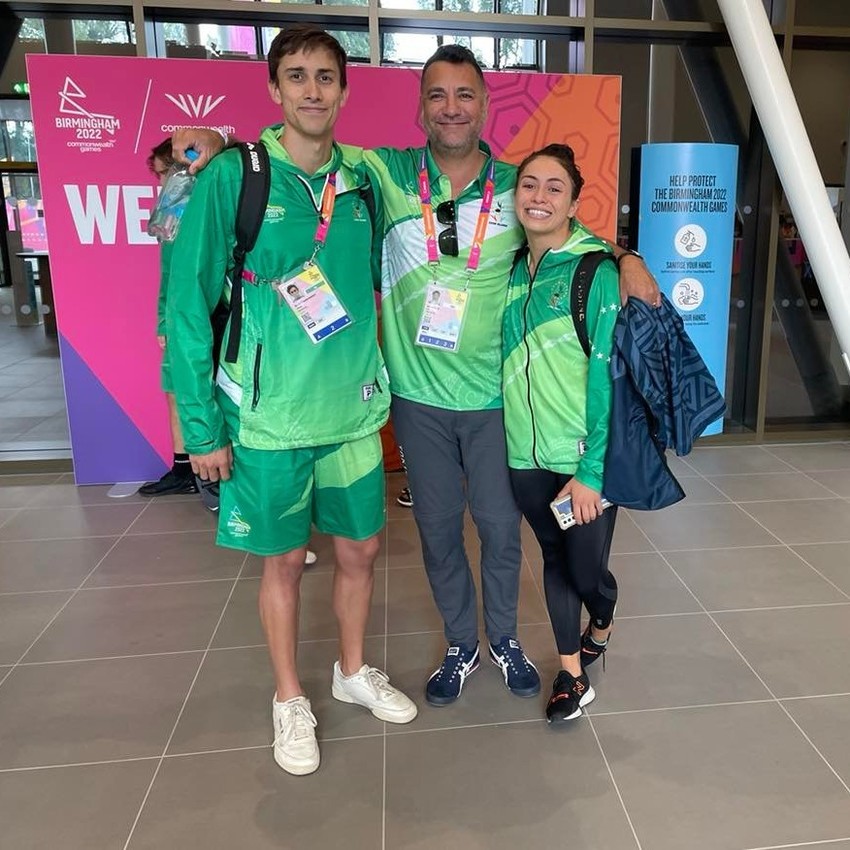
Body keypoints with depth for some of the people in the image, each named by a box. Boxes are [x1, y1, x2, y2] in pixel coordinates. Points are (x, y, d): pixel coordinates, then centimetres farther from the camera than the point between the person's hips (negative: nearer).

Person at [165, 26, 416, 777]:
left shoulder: (364, 177, 3)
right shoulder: (231, 176, -9)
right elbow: (189, 305, -10)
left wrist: (376, 379, 6)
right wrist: (202, 426, -12)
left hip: (353, 409, 4)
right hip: (270, 416, -4)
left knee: (360, 548, 15)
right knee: (284, 561, 10)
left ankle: (353, 671, 40)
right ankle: (290, 699, 33)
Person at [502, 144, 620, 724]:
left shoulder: (596, 272, -11)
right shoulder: (512, 271, 5)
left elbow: (608, 376, -14)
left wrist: (591, 471, -16)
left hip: (586, 458, -4)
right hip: (527, 454, 4)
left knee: (587, 569, 8)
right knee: (555, 559, 15)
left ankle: (602, 624, 44)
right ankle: (573, 675, 33)